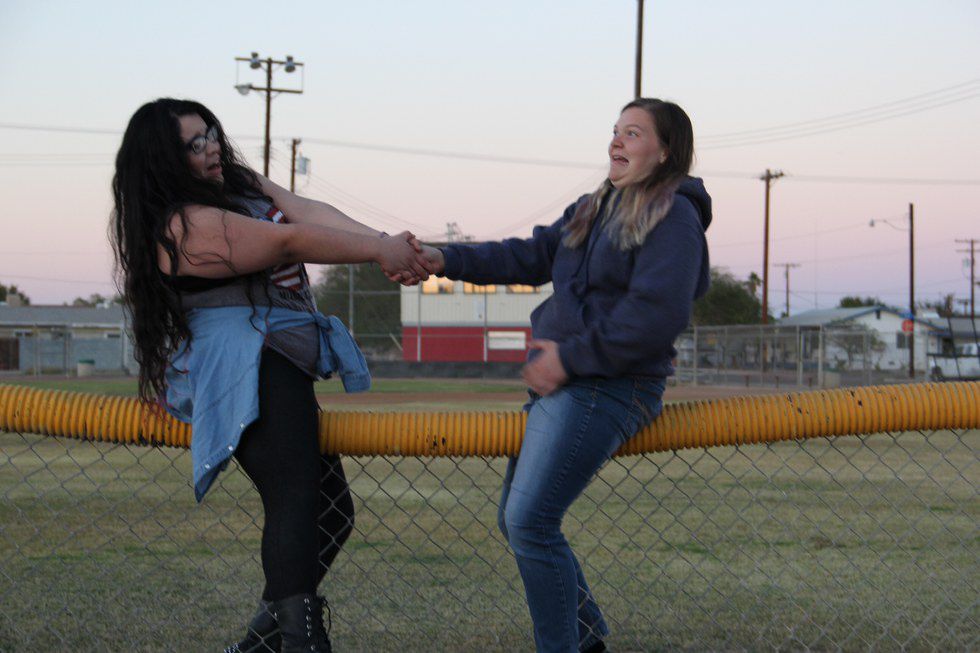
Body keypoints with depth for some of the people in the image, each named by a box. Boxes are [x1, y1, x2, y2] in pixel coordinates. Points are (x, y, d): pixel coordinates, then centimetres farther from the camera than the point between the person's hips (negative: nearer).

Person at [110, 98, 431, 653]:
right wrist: (381, 252, -19)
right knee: (295, 500, -26)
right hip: (246, 370, -10)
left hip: (280, 368, 10)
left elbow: (308, 212, 1)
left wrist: (384, 240, -16)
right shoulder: (183, 226, -10)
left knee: (331, 514, 10)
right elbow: (289, 240, -17)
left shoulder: (243, 186, 19)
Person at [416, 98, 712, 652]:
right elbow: (532, 256, 16)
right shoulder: (595, 210, 18)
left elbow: (657, 316, -20)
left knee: (530, 523, -16)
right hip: (562, 381, 9)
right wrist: (448, 260, 4)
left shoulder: (675, 216, -10)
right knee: (517, 521, 12)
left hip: (607, 391, -9)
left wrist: (571, 357, -17)